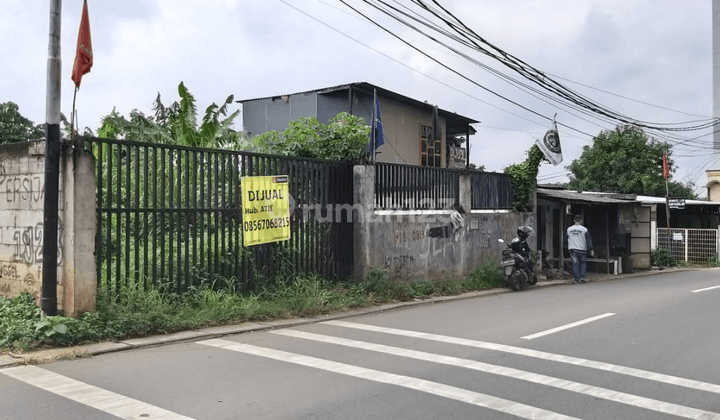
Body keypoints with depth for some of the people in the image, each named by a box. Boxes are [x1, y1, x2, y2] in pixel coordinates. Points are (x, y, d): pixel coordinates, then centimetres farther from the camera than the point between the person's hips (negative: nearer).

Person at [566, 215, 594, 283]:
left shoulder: (569, 229, 6)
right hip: (581, 249, -2)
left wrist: (568, 248, 23)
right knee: (583, 263, 11)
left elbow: (567, 240, 13)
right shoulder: (584, 229, -5)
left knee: (575, 263, 3)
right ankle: (582, 277, 3)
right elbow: (588, 240, -5)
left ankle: (577, 278, 1)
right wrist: (591, 250, -4)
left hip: (572, 249, 2)